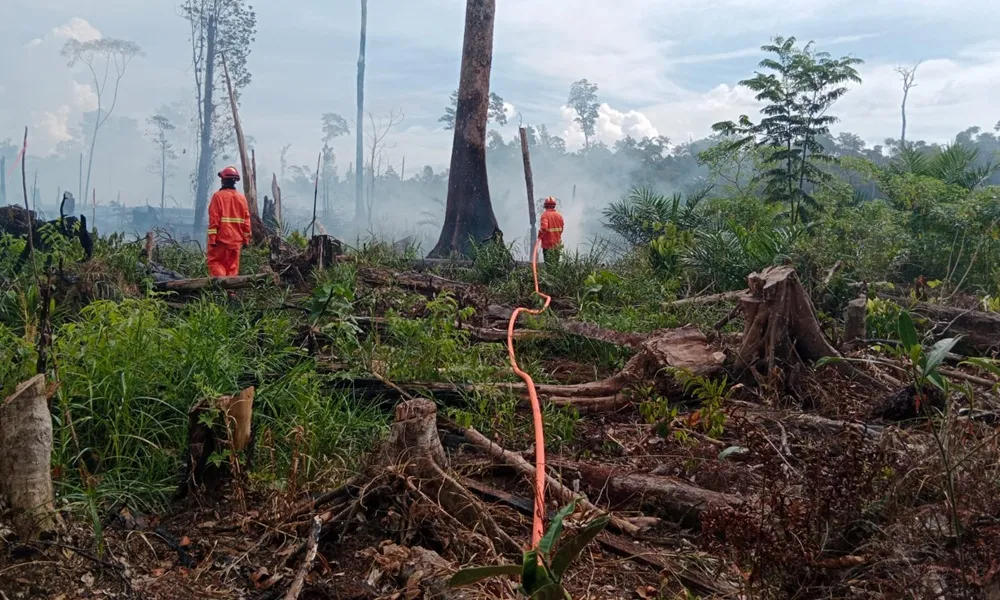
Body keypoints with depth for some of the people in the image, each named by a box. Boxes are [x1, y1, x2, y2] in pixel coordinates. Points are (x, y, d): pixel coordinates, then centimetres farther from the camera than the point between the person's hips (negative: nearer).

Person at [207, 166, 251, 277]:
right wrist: (246, 239, 13)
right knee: (232, 266, 8)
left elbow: (214, 219, -12)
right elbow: (246, 220, 7)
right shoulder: (241, 198, 7)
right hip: (236, 240, 4)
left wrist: (212, 238, -11)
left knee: (215, 262, 4)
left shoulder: (218, 196, -7)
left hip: (221, 238, -4)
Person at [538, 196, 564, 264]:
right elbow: (561, 229, 9)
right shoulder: (559, 215, 3)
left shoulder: (545, 215, -14)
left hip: (548, 244, -5)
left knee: (548, 264, -1)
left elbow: (544, 227, -26)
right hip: (557, 244, 5)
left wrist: (539, 235, -10)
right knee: (556, 263, 14)